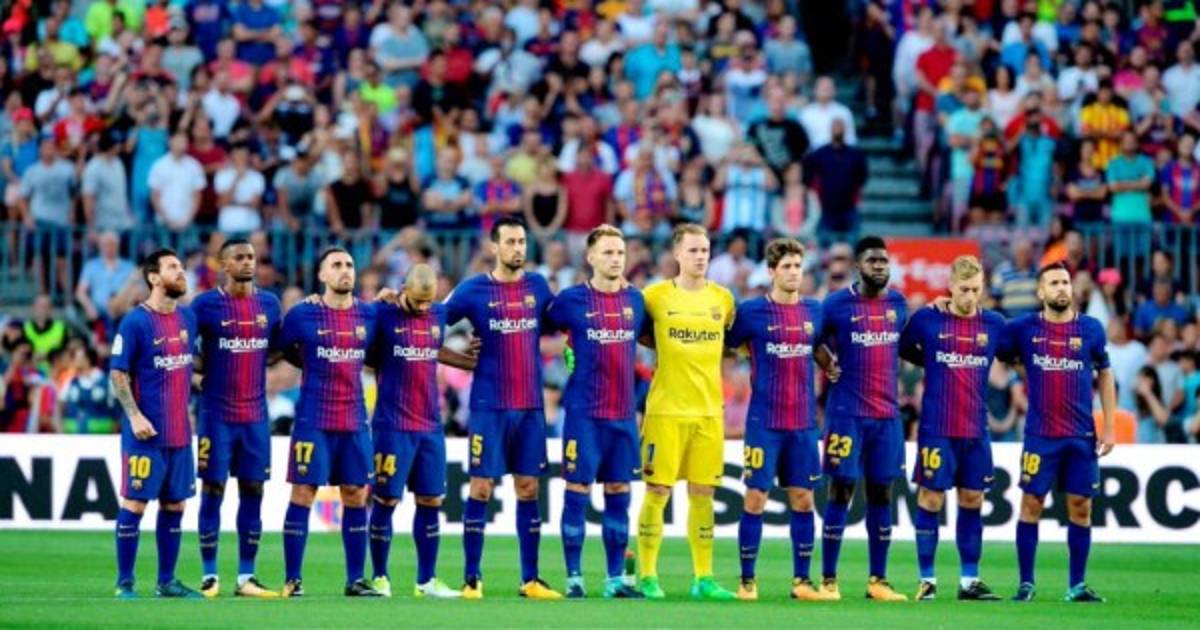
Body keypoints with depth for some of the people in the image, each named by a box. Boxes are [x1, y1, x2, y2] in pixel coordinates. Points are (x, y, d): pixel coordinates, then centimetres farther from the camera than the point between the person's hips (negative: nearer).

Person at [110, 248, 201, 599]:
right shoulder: (135, 323, -10)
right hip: (146, 432, -7)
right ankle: (124, 583, 2)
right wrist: (134, 416, -18)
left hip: (180, 432, 7)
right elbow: (118, 374, -10)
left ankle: (167, 582, 16)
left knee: (174, 506, 9)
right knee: (134, 503, -3)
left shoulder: (187, 318, 10)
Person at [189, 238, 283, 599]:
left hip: (256, 415, 4)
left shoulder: (269, 304, 8)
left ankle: (246, 577, 8)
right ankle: (209, 576, 4)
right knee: (212, 491, -2)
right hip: (217, 414, -4)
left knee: (253, 493, 4)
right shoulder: (206, 304, -4)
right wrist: (205, 371, -9)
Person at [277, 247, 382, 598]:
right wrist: (317, 368, 9)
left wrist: (347, 367, 9)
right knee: (303, 493, -5)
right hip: (313, 420, -4)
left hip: (355, 421, 4)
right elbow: (284, 349, 10)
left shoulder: (369, 315, 5)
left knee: (356, 496, 4)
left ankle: (355, 580, 11)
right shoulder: (302, 315, -4)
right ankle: (292, 581, -1)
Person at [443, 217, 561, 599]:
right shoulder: (474, 290, -2)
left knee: (528, 488, 5)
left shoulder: (537, 287, 8)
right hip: (489, 406, -3)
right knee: (481, 488, -3)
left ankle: (531, 579, 9)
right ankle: (472, 578, 1)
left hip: (531, 406, 3)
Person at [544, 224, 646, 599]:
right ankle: (574, 578, 3)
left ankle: (615, 579, 12)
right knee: (578, 492, -3)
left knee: (619, 494, 6)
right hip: (584, 412, -4)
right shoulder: (572, 300, -3)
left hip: (624, 413, 4)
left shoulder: (635, 300, 9)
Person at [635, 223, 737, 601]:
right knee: (657, 492, -3)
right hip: (666, 409, -3)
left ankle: (703, 579, 11)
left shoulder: (723, 298, 9)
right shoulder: (655, 296, -1)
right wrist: (668, 348, -3)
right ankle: (648, 577, 3)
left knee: (702, 494, 6)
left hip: (710, 410, 3)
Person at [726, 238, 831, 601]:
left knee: (803, 499, 5)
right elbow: (726, 344, 5)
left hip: (804, 422, 3)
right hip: (764, 420, -3)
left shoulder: (814, 311, 7)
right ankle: (747, 580, 4)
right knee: (755, 498, -2)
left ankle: (802, 581, 10)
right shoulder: (752, 312, -5)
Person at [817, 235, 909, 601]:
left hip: (887, 415, 4)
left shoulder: (898, 304, 10)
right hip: (847, 413, -4)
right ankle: (828, 580, -1)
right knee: (841, 492, -5)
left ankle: (878, 581, 11)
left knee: (881, 494, 6)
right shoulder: (837, 304, -3)